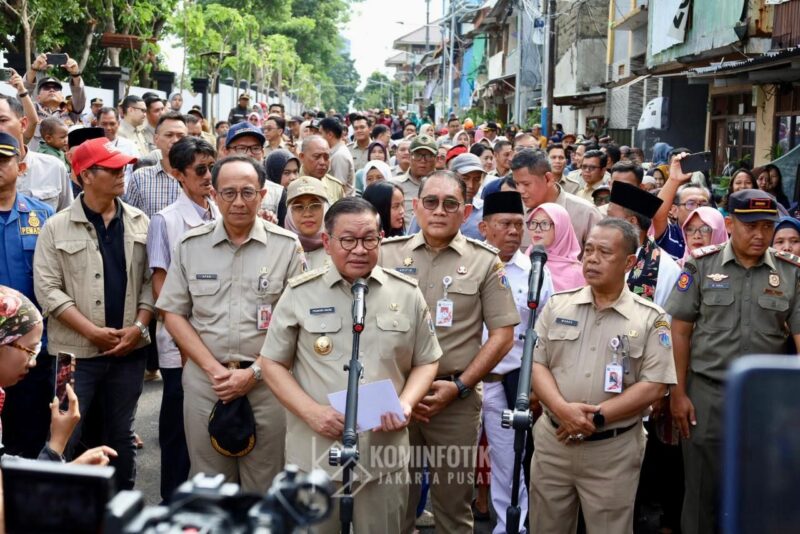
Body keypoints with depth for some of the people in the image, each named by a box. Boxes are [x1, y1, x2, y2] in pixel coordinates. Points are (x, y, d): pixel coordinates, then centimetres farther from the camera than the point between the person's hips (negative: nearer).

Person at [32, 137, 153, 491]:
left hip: (130, 349, 3)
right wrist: (92, 331, -13)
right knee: (64, 438, 2)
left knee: (122, 434, 15)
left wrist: (138, 327, -7)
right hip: (76, 351, -3)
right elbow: (48, 289, -8)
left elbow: (150, 280, 6)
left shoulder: (140, 223, 6)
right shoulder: (57, 227, -3)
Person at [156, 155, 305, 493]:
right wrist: (214, 369, -6)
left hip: (266, 382, -2)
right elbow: (173, 314, 5)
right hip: (205, 379, 2)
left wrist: (254, 372, -9)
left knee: (264, 487, 6)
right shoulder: (191, 245, 5)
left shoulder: (287, 246, -1)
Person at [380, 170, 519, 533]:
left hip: (457, 398, -1)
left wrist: (459, 386, -9)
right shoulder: (387, 255, 4)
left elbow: (502, 334, -1)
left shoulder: (484, 262, 1)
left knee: (453, 502, 11)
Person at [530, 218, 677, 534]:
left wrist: (597, 417, -17)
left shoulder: (651, 318, -3)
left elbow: (653, 387, -9)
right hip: (552, 440, 3)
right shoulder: (557, 305, 4)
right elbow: (535, 364, 0)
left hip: (613, 450, -2)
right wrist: (562, 409, -17)